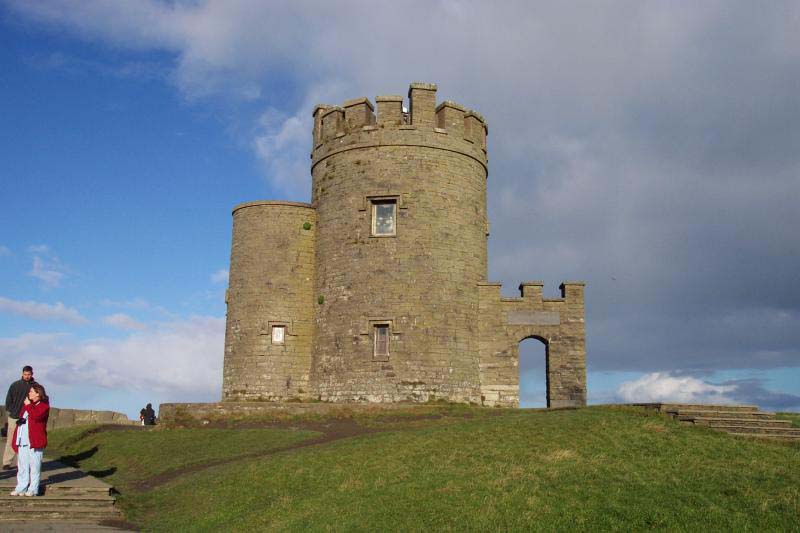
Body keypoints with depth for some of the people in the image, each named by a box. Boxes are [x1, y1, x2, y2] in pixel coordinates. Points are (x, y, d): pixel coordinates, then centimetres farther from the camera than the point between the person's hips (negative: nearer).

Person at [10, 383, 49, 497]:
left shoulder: (44, 406, -4)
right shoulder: (25, 405, 19)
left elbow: (36, 416, -23)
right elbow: (21, 419, 23)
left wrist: (28, 405, -11)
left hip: (35, 442, -7)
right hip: (23, 441, 7)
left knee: (34, 466, -2)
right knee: (22, 466, 8)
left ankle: (33, 489, 2)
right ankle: (21, 488, 13)